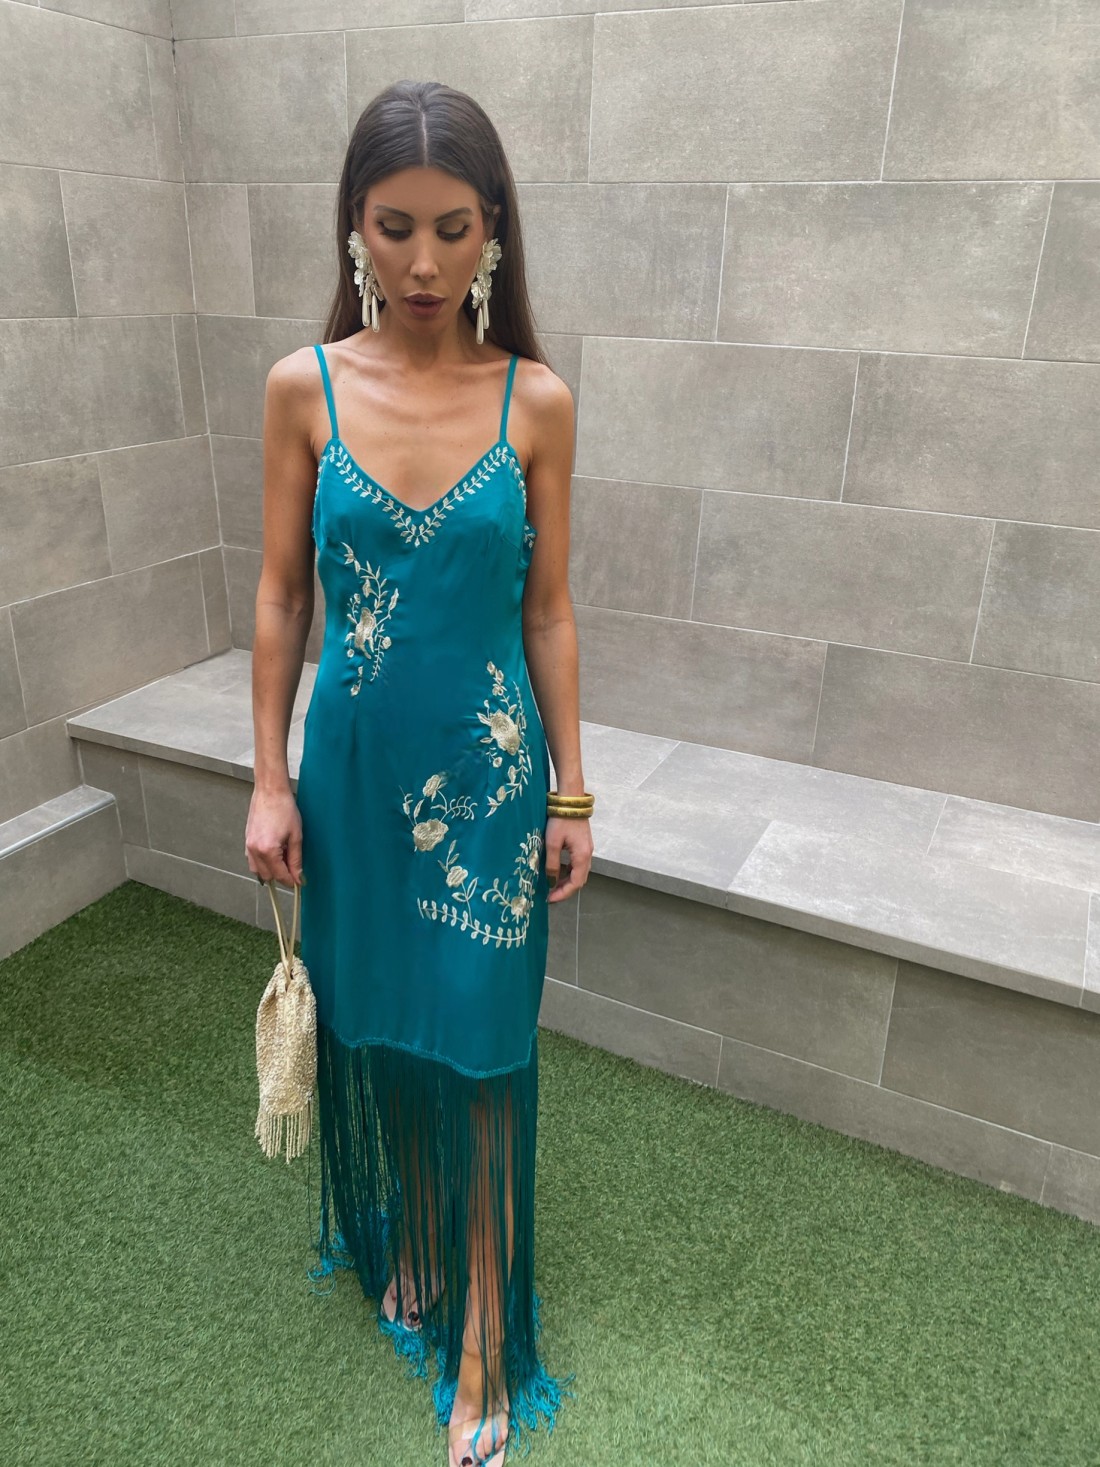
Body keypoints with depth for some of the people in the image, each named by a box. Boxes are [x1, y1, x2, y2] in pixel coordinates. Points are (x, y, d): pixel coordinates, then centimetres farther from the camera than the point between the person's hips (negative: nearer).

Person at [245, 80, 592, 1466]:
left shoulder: (536, 402, -5)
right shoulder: (304, 387, -3)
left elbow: (547, 610, -1)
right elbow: (282, 593, 1)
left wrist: (571, 794, -1)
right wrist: (270, 779, -1)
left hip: (491, 767, -1)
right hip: (354, 762, 2)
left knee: (476, 1049, 8)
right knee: (370, 1026, 18)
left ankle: (482, 1343, 30)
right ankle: (399, 1250, 47)